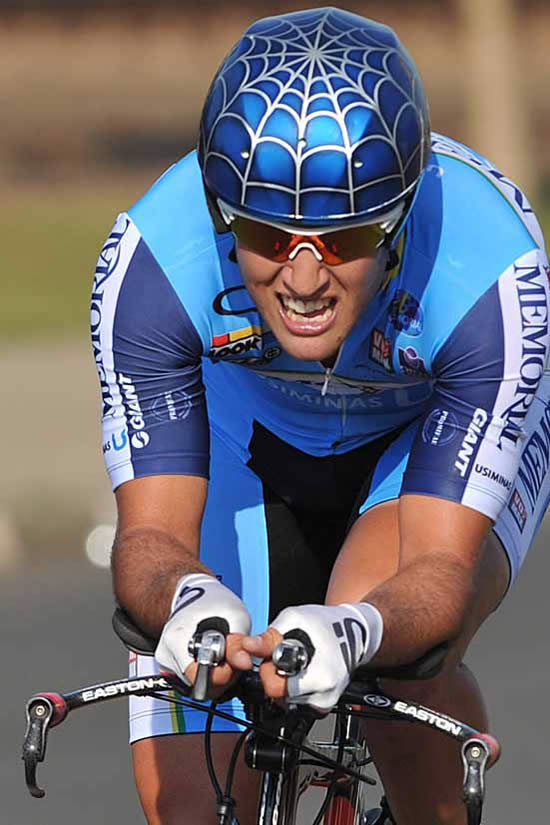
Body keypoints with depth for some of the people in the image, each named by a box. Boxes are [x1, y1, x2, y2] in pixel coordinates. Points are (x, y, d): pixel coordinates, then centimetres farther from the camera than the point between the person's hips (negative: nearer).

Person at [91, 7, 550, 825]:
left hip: (442, 438, -2)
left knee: (392, 645, -34)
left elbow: (445, 566, -40)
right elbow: (151, 532, -34)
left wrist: (349, 632, -62)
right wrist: (190, 601, -58)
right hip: (250, 432, 2)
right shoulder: (152, 260, -35)